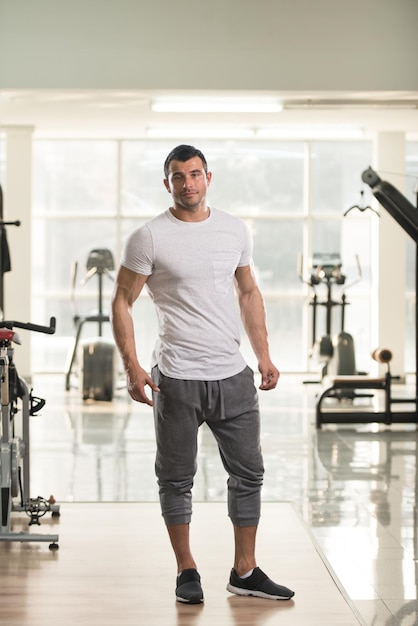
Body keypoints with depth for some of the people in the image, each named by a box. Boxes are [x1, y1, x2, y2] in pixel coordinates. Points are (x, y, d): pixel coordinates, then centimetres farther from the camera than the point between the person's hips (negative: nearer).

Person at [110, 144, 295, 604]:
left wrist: (264, 355, 9)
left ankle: (245, 572, 20)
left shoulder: (235, 230, 7)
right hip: (176, 379, -4)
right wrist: (132, 368, -13)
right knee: (177, 478, 7)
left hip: (233, 376, 4)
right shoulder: (149, 238, -7)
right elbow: (122, 302, -5)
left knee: (248, 473, 9)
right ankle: (186, 571, 21)